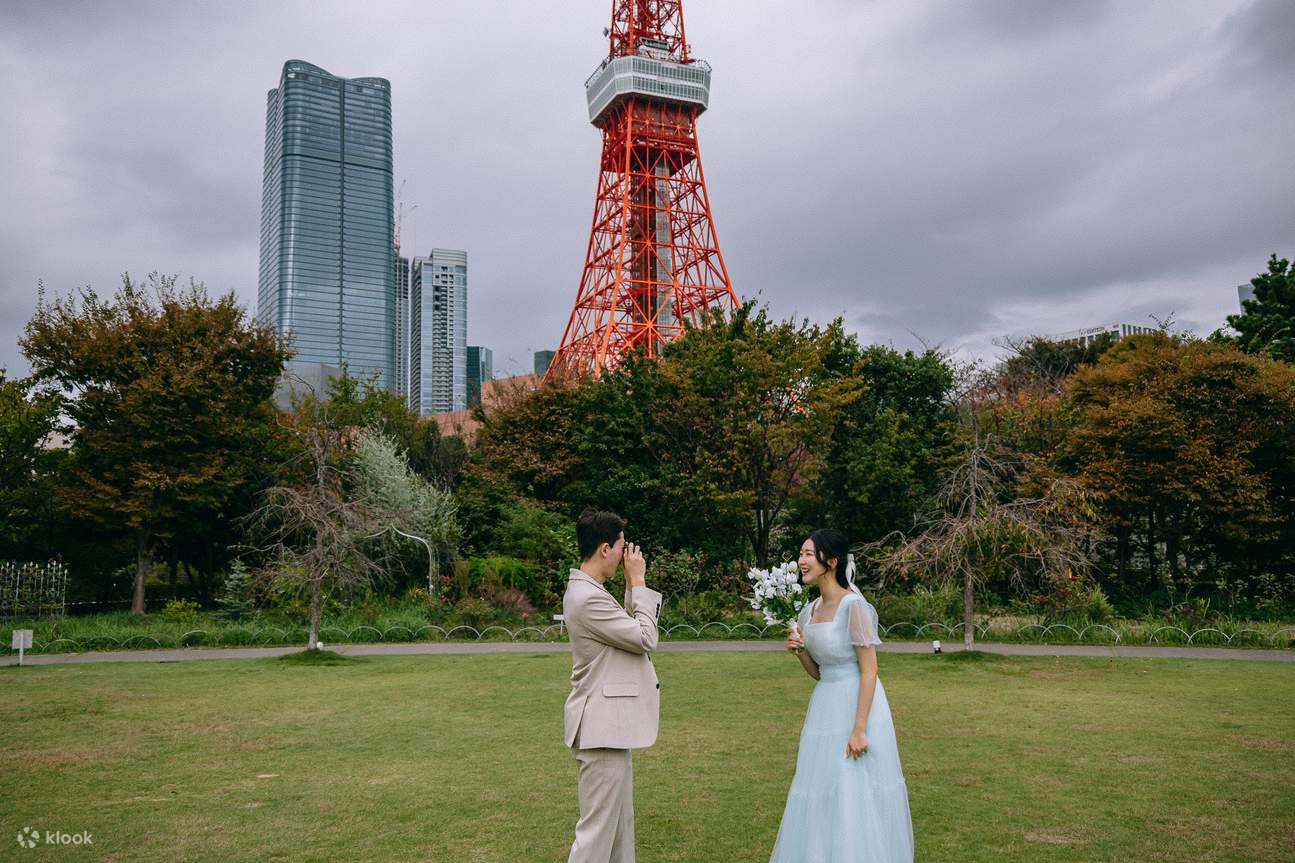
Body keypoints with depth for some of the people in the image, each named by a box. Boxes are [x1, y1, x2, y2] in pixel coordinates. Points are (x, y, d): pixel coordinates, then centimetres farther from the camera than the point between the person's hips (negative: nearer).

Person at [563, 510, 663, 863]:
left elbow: (630, 629, 18)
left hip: (609, 721, 11)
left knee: (620, 822, 18)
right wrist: (639, 582, -8)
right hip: (602, 725, -11)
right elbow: (646, 638, -15)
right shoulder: (588, 598, -21)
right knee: (597, 828, -4)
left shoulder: (586, 591, 11)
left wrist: (632, 586, 7)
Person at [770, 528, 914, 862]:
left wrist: (859, 729, -20)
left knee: (855, 797, 1)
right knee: (820, 797, 13)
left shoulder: (853, 605, -16)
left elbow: (869, 671, -17)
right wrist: (799, 650, -4)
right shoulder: (809, 611, 8)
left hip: (857, 706, -8)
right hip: (824, 708, 8)